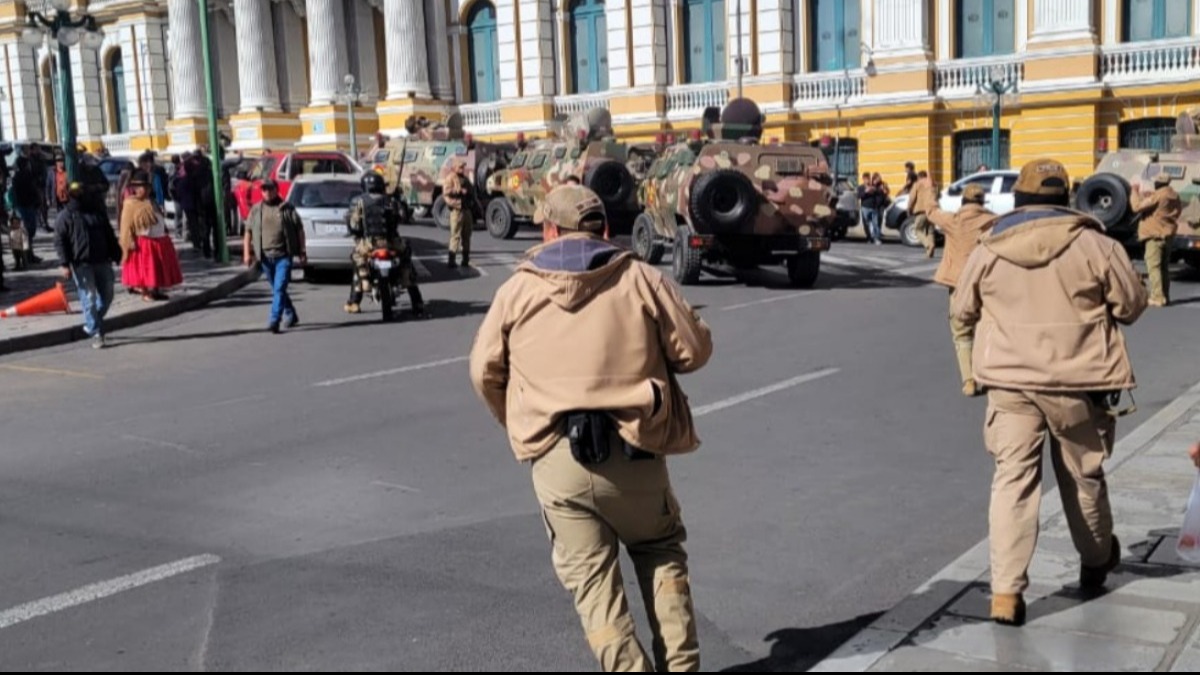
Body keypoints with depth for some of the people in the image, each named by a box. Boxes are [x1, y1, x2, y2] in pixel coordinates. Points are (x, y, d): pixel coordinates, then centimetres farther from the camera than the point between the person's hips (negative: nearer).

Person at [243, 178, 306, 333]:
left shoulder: (287, 209, 1)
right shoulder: (256, 210, 10)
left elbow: (299, 230, 3)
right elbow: (248, 232, 11)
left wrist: (302, 252, -1)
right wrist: (247, 253, 1)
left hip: (284, 255, -4)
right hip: (265, 256, 4)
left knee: (279, 288, -13)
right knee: (277, 289, 15)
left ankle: (274, 321, -17)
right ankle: (290, 315, 33)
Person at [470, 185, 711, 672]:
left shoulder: (518, 289, 6)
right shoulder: (640, 278, 1)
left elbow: (484, 371, 10)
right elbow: (694, 351, 2)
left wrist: (517, 424, 26)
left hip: (556, 459, 0)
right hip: (633, 449, 0)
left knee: (591, 576, 9)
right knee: (661, 552, 22)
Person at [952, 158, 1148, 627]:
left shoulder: (988, 251, 1)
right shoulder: (1094, 245, -6)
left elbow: (964, 312, 13)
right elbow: (1131, 305, 3)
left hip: (1010, 379, 1)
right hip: (1077, 380, 0)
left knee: (1013, 479, 1)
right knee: (1083, 475, 18)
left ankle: (1006, 591, -7)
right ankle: (1096, 561, 41)